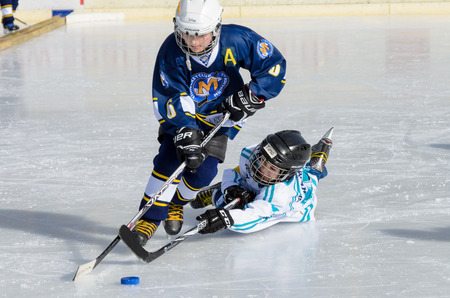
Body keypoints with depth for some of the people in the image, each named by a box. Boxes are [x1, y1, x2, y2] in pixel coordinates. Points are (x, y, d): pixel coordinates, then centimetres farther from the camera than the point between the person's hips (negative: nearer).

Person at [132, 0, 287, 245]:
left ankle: (176, 204, 18)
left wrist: (251, 96, -25)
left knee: (203, 171, -11)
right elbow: (172, 100, -26)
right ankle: (149, 219, -10)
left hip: (222, 116, 1)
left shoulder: (237, 41, -28)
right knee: (169, 159, -20)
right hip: (182, 115, 0)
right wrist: (185, 133, -38)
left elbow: (273, 64, -17)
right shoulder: (172, 52, -27)